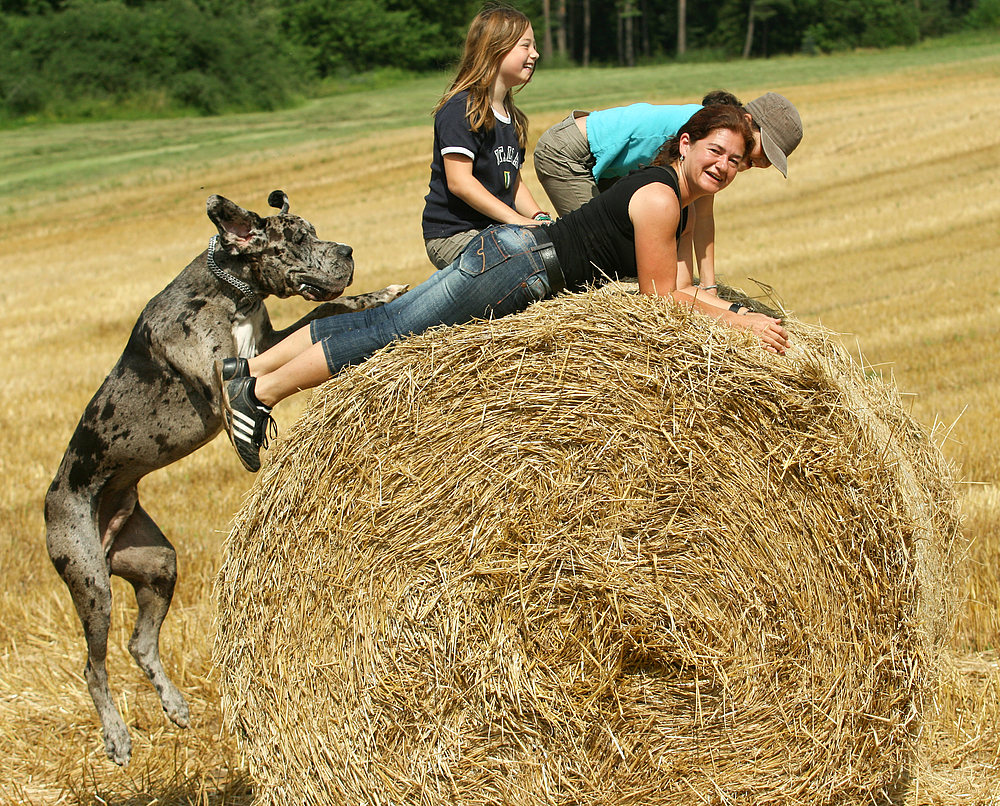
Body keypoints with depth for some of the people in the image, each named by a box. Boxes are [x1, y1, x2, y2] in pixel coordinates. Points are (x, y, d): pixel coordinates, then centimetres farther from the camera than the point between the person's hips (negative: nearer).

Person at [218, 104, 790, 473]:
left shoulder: (678, 202, 15)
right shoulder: (659, 196, -16)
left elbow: (668, 288, 19)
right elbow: (660, 298, -14)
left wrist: (736, 310, 10)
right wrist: (738, 323, -12)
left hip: (519, 260, 9)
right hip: (517, 262, -9)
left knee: (386, 320, 6)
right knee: (392, 329, -10)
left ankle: (247, 371, 6)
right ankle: (259, 392, -7)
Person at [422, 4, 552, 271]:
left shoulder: (510, 116, 19)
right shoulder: (461, 110, -11)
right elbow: (459, 181, -19)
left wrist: (539, 217, 3)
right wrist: (516, 220, -21)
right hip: (453, 235, -9)